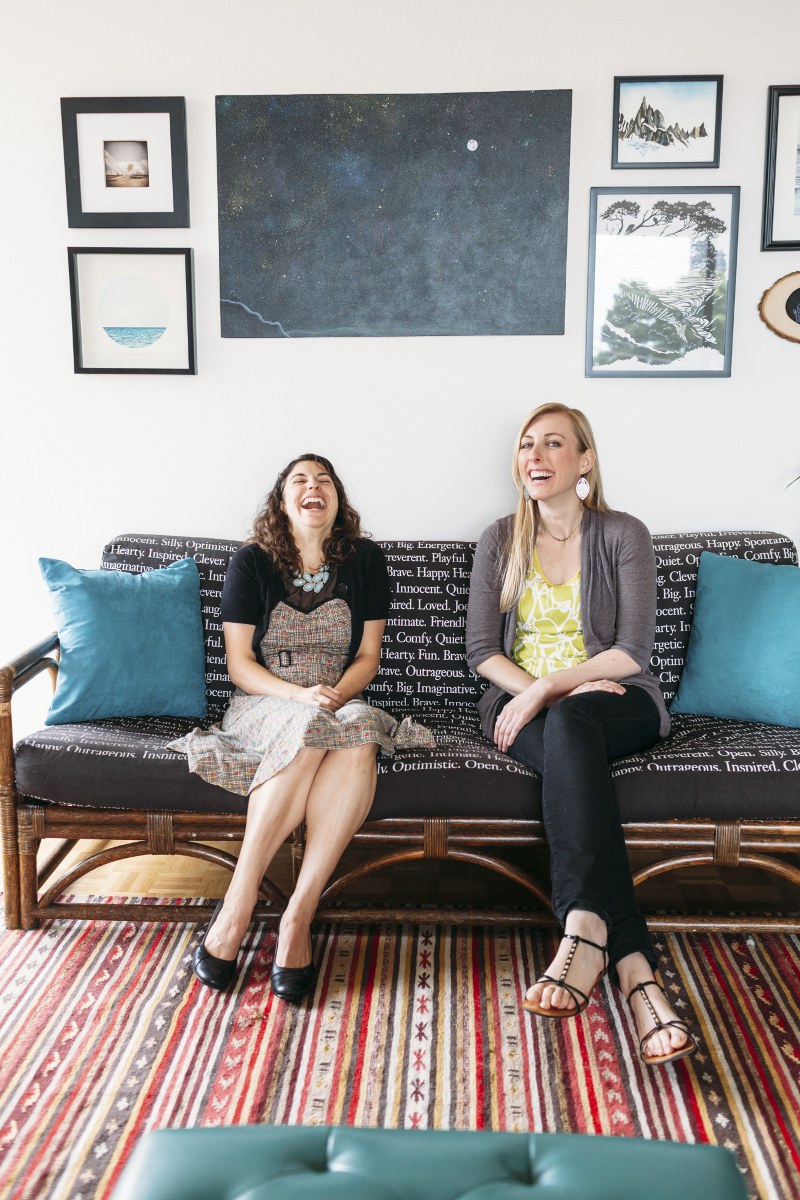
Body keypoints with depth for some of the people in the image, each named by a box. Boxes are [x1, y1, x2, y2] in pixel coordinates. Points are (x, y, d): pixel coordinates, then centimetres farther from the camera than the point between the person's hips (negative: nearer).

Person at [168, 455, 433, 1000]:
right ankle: (237, 908, -33)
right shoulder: (252, 562, 2)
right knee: (308, 731, -37)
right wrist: (299, 695, -18)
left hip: (341, 704, 2)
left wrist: (336, 694, -13)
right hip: (263, 704, -1)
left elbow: (368, 656, 8)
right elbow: (240, 662, -1)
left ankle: (297, 918, -36)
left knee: (359, 740, -35)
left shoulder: (366, 560, 7)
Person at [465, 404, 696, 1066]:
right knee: (573, 757, -35)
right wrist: (536, 691, -13)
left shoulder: (624, 535, 3)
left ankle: (584, 930, -48)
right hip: (523, 700, 2)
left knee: (570, 728, -39)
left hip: (617, 700, -1)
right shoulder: (500, 541, 11)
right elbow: (482, 650, 6)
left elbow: (632, 651, -6)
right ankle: (633, 965, -47)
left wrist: (549, 690, -17)